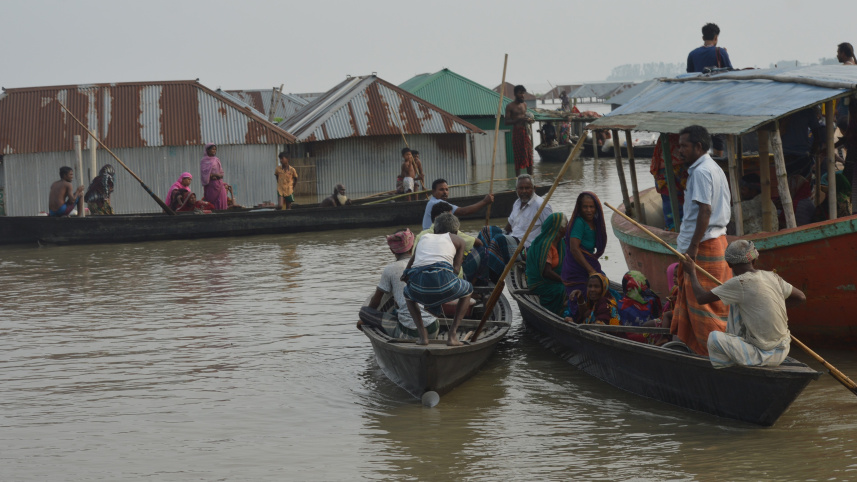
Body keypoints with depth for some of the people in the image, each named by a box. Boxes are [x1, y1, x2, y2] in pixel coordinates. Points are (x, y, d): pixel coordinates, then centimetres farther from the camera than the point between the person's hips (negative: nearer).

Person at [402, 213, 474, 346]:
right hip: (443, 278, -2)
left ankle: (422, 334, 18)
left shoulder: (424, 238, 33)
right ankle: (453, 333, 14)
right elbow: (456, 269, 15)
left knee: (408, 294, 39)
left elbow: (407, 271, 29)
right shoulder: (458, 240, 24)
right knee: (468, 290, 32)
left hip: (418, 282, 2)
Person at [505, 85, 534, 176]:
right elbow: (507, 122, -7)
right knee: (518, 156, -6)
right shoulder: (510, 106, -4)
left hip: (526, 131, 6)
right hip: (517, 132, -6)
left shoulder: (524, 104, 14)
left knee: (529, 155, 4)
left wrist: (528, 119, 3)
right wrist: (519, 119, -18)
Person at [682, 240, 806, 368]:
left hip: (764, 355, -7)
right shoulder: (772, 277, 1)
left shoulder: (740, 283, -17)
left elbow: (701, 298, -11)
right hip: (782, 350, 7)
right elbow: (801, 297, 13)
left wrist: (692, 272, 7)